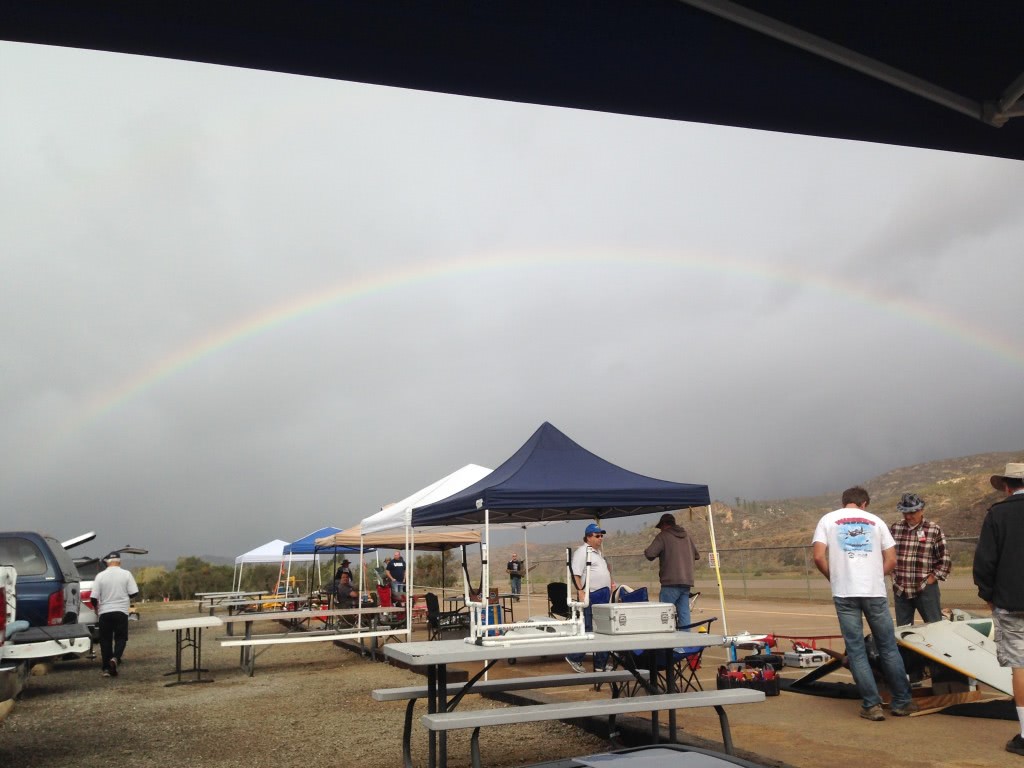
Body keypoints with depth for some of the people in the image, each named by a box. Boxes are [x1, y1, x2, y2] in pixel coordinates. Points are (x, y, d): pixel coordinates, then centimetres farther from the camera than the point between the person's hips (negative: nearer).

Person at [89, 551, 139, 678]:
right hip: (121, 611, -1)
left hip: (105, 612, 1)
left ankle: (106, 668, 10)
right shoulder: (126, 574, -3)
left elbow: (93, 598, -4)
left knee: (105, 640, 10)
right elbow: (134, 593, -6)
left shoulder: (100, 576, -2)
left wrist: (96, 607, 17)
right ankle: (115, 658, -16)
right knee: (121, 638, 8)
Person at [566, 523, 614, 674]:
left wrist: (610, 583, 20)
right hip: (590, 597, -9)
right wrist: (581, 592, -25)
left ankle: (601, 663, 16)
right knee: (589, 630, -8)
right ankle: (574, 658, 5)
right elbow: (575, 574, -18)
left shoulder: (598, 552, 19)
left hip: (603, 597, 9)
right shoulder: (582, 551, -10)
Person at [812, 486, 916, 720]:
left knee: (856, 651, 4)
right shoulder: (875, 521, 12)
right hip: (875, 591, 1)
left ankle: (871, 705, 3)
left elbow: (818, 557, -4)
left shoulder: (828, 519, 8)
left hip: (844, 594, -1)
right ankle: (901, 702, 17)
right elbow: (891, 561, 7)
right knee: (888, 648, 11)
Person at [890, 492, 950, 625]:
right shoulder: (895, 528, 5)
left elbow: (944, 559, -2)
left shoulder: (934, 530, -5)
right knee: (902, 629, 12)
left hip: (925, 589, -4)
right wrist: (894, 577, 9)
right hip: (900, 590, 4)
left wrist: (932, 579, -7)